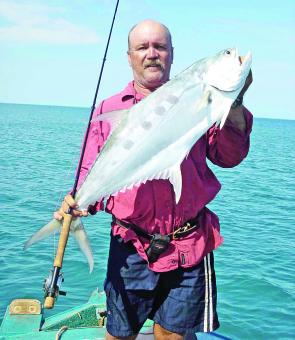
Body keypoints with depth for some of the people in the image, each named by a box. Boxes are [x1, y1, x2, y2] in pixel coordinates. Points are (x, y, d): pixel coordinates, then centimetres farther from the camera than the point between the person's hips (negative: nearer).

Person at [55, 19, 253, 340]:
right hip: (132, 246, 0)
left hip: (189, 245, 0)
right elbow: (92, 173, 4)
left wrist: (233, 102, -14)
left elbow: (228, 156, -3)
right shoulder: (108, 109, 6)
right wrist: (79, 200, -16)